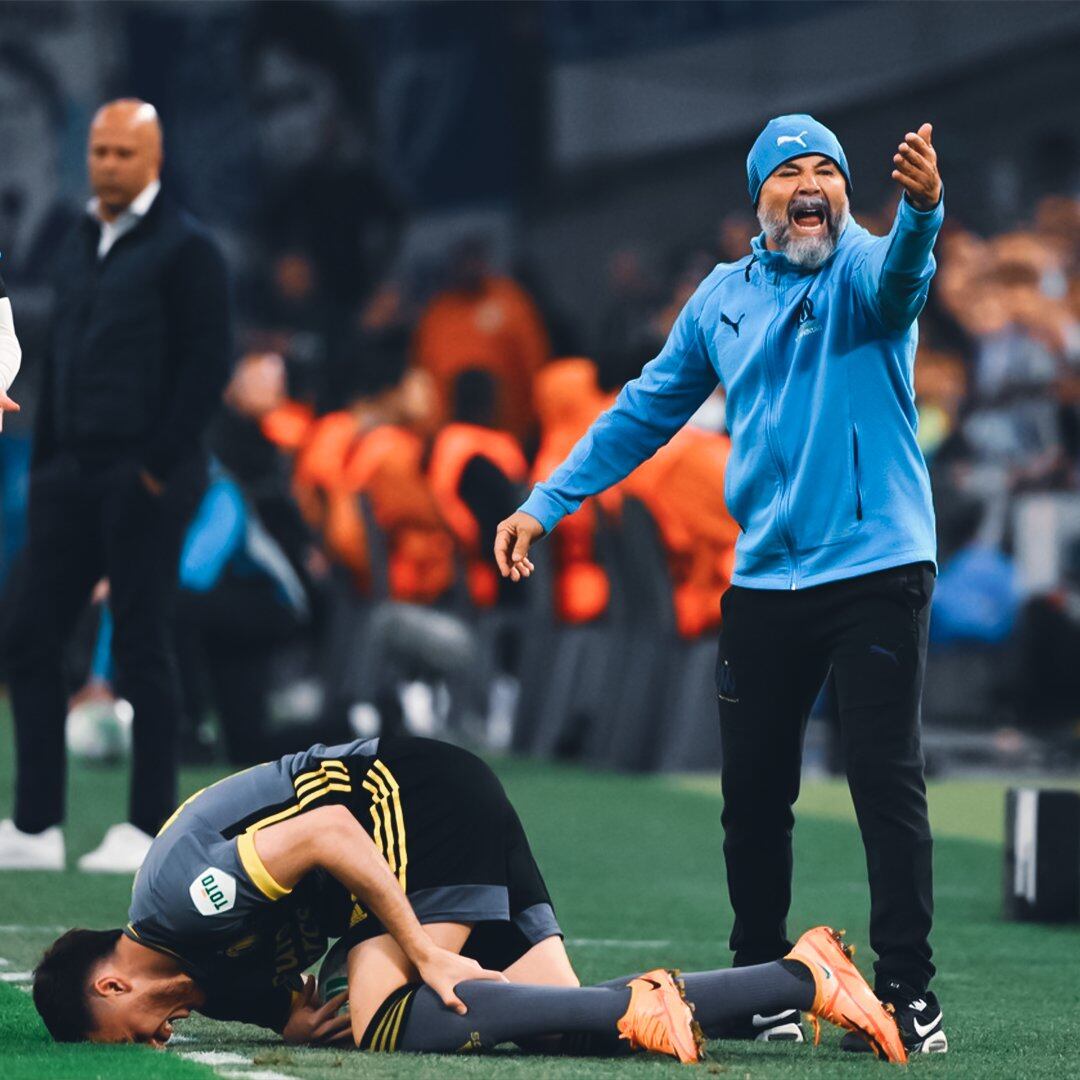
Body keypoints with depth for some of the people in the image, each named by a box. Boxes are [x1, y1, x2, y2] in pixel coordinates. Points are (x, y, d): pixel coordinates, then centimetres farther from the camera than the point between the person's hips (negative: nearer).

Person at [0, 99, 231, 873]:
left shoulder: (185, 250, -5)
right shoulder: (81, 246, 17)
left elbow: (208, 366, -10)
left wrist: (159, 464, -14)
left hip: (144, 480, -7)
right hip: (72, 475, 7)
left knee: (143, 648, -3)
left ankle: (150, 830, 3)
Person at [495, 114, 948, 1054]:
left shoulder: (863, 271, -3)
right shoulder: (724, 298, 12)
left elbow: (901, 274, -29)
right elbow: (649, 410, 19)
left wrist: (922, 209, -52)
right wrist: (548, 503, 15)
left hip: (879, 569, -5)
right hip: (764, 580, 5)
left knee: (887, 780, -8)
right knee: (753, 792, 8)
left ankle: (909, 992, -5)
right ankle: (759, 981, 20)